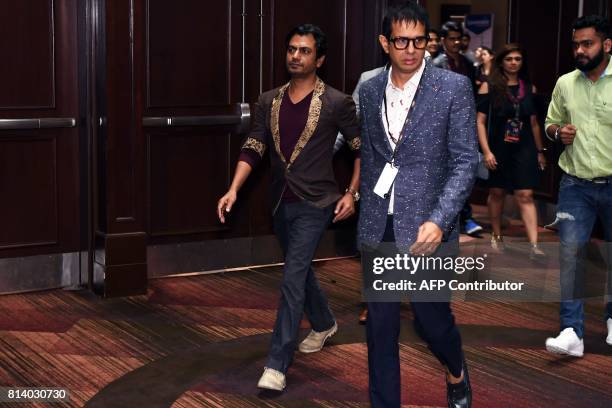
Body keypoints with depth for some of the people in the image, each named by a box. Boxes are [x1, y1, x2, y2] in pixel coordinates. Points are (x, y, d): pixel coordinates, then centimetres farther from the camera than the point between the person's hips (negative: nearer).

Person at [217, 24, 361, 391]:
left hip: (315, 203, -6)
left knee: (292, 277, -13)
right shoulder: (268, 102, 3)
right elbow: (253, 149, 0)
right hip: (282, 203, 6)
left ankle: (277, 365, -11)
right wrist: (234, 189, -13)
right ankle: (325, 324, 47)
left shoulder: (336, 103, -9)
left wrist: (352, 193, -7)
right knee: (301, 270, 21)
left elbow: (364, 148, -2)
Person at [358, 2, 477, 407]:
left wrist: (438, 220, -21)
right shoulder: (369, 90, 6)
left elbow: (466, 161, -10)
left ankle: (457, 373, 40)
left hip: (425, 225, -3)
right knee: (380, 326, 7)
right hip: (379, 227, 4)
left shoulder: (454, 87, -8)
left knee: (431, 317, 7)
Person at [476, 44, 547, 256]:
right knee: (497, 192, 12)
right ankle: (496, 236, 30)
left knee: (525, 195, -5)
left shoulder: (529, 88, 6)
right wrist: (486, 151, -14)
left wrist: (540, 151, 12)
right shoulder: (489, 87, -4)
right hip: (498, 149, -1)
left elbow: (534, 122, 12)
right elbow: (481, 121, -7)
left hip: (524, 149, 1)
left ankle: (534, 245, -11)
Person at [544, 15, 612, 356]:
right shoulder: (565, 84, 4)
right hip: (575, 185, 2)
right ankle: (573, 332, -6)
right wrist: (559, 132, -5)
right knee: (570, 251, -8)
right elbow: (550, 123, 17)